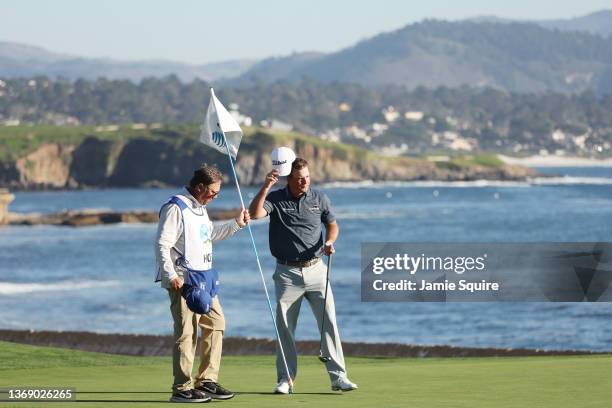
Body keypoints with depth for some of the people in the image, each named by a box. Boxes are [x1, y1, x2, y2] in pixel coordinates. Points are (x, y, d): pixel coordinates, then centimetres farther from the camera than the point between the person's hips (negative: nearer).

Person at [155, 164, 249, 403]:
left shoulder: (200, 208, 17)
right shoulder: (175, 208, -14)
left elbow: (210, 234, 33)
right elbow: (162, 245, -18)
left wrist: (236, 224, 24)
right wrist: (171, 276, -23)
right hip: (183, 281, -10)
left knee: (216, 323, 12)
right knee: (187, 332, -10)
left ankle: (207, 381, 19)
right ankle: (182, 389, -7)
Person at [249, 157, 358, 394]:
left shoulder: (319, 198, 4)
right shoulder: (275, 199, -4)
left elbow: (332, 225, 15)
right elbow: (255, 213, -21)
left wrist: (329, 242, -6)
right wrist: (266, 187, -30)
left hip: (316, 269, 1)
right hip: (287, 273, -1)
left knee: (329, 322, -4)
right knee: (285, 327, 3)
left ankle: (338, 376, -1)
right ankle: (285, 379, 11)